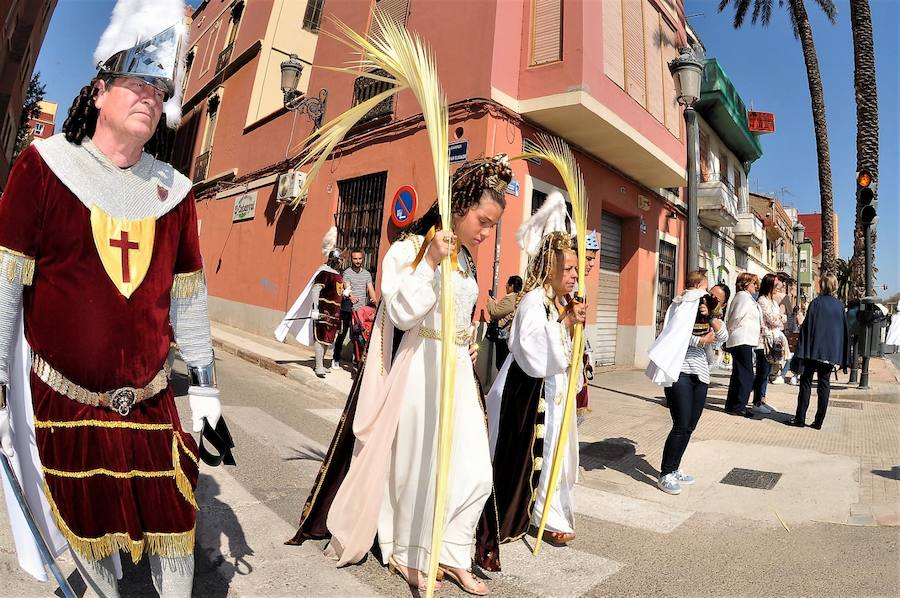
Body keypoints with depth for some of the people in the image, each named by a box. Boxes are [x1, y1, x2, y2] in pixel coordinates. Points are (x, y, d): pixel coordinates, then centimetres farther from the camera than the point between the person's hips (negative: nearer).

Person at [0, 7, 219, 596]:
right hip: (62, 402, -1)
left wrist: (203, 385, 6)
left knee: (174, 525, 7)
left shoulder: (174, 189, 3)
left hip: (151, 403, 2)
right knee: (88, 528, 15)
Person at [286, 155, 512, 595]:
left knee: (475, 472, 7)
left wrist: (470, 344, 10)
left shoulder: (466, 260, 12)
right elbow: (401, 314, -19)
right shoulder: (408, 250, -9)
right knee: (418, 469, 7)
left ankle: (452, 554, 27)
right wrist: (431, 263, -26)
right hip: (419, 370, -7)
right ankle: (407, 554, 31)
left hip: (459, 372, 7)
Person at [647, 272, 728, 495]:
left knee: (690, 427, 9)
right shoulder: (685, 306, -3)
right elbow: (676, 335, -15)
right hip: (679, 372, -7)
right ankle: (665, 475, 1)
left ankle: (674, 469, 24)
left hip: (700, 375, 7)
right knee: (681, 426, -9)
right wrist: (701, 341, -8)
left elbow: (723, 338, 3)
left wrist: (712, 317, -11)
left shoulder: (712, 318, 18)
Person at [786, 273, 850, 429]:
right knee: (824, 384, 8)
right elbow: (844, 330, 8)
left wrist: (802, 351, -6)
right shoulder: (840, 305, 5)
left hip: (815, 350, -4)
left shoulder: (816, 303, -7)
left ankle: (800, 418, 2)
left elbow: (807, 327, -10)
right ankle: (819, 421, 9)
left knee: (806, 382, 2)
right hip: (832, 352, 4)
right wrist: (842, 358, 13)